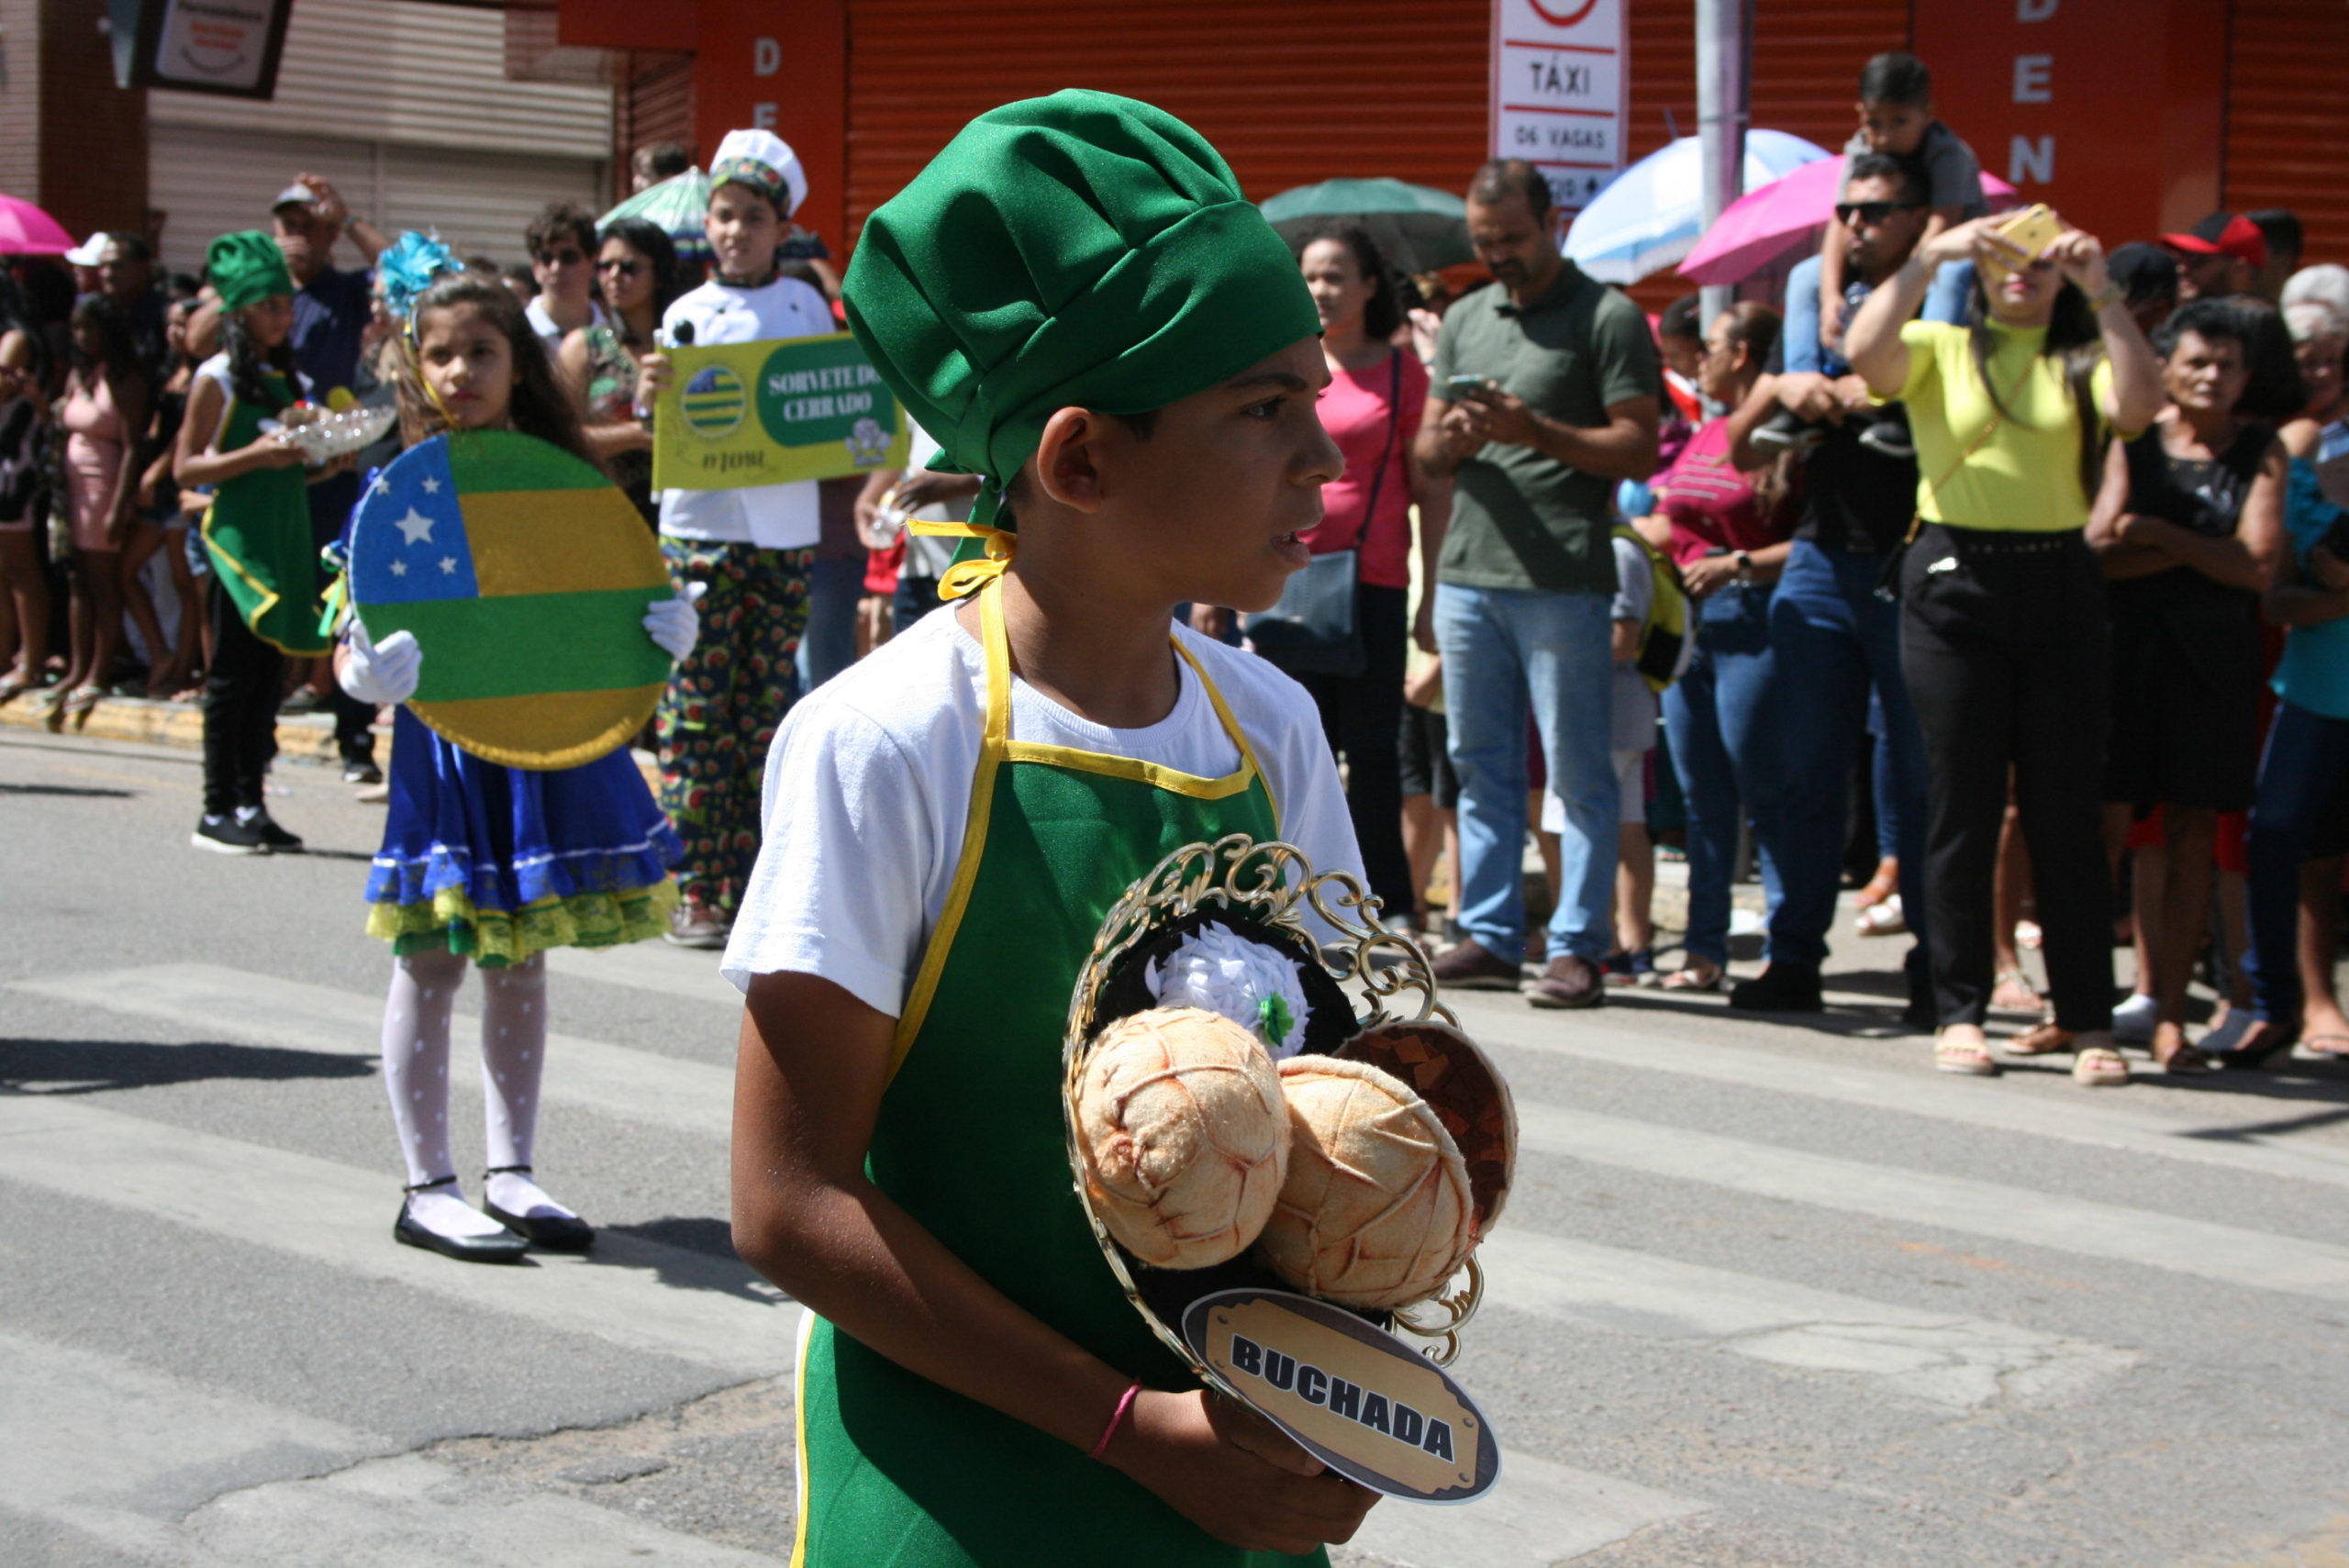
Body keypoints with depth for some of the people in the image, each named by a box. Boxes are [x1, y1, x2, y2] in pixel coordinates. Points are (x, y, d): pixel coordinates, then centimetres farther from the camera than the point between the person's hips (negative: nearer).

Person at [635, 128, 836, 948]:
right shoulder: (687, 315, 3)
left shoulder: (807, 307, 9)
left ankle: (754, 882, 12)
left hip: (787, 532, 2)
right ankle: (698, 889, -1)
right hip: (702, 529, -2)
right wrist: (653, 393, -21)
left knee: (768, 708, 6)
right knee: (696, 709, -5)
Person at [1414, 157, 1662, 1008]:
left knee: (1578, 771, -2)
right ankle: (1488, 935, 16)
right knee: (1481, 765, 9)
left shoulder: (1607, 318, -2)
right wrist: (1451, 440, -5)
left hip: (1564, 581, -6)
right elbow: (1427, 449, 19)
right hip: (1468, 575, 6)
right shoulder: (1465, 319, 17)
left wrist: (1535, 431, -18)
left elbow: (1640, 449, -8)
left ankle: (1577, 946, 1)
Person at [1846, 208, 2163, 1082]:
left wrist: (2104, 294, -14)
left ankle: (2086, 1019, 7)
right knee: (1962, 804, 3)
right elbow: (1866, 355, -13)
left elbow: (2138, 408, -12)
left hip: (2059, 584, 1)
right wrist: (1930, 257, -16)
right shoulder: (1939, 348, 8)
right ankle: (1959, 1012, 9)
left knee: (2066, 808, 2)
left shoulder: (2083, 360, 9)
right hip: (1954, 582, 0)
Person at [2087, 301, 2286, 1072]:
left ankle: (2169, 1016, 5)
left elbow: (2259, 566, -6)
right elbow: (2099, 551, -6)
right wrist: (2208, 551, -10)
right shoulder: (2133, 442, 5)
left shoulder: (2261, 451, 5)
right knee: (2105, 824, -5)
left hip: (2214, 659, 0)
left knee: (2193, 833, 1)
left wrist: (2157, 535, -8)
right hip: (2129, 651, 0)